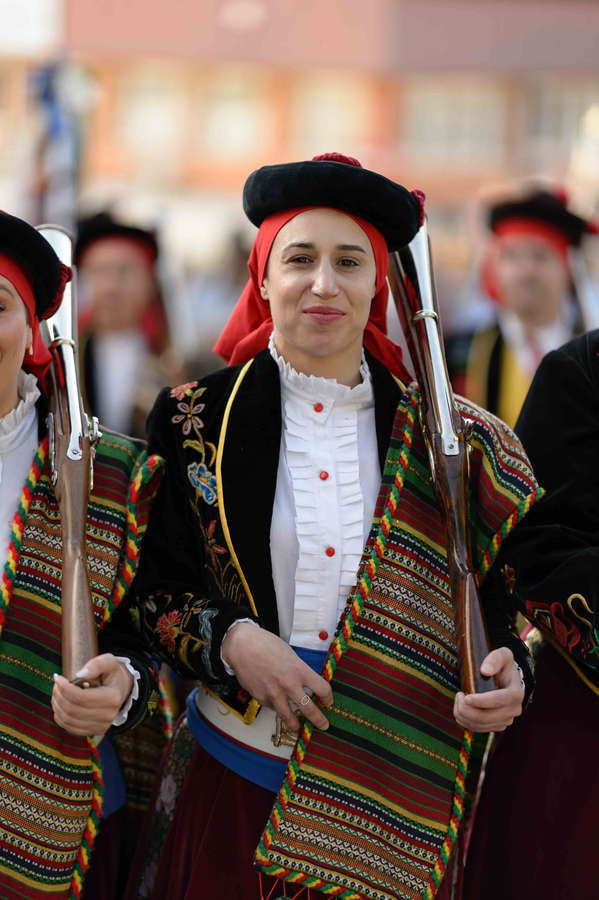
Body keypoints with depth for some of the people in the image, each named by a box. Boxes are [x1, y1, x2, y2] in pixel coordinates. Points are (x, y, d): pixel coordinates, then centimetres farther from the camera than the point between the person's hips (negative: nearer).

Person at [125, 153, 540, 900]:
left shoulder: (433, 440, 1)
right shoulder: (197, 419, -1)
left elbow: (482, 593, 7)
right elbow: (151, 586, 2)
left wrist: (505, 672, -13)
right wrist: (230, 639, -16)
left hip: (389, 791, 1)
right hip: (232, 774, -1)